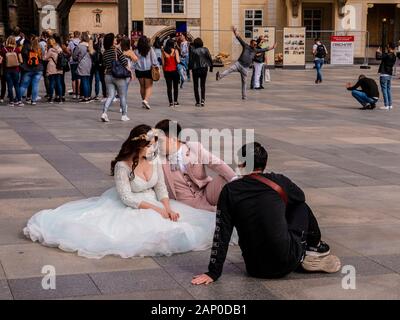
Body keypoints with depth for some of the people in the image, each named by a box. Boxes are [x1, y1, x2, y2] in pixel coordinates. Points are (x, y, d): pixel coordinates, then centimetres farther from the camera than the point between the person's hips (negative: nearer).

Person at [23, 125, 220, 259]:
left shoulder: (154, 159, -6)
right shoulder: (122, 166, -24)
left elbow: (161, 187, 0)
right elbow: (127, 198, -22)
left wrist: (168, 208, -18)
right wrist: (155, 209, -26)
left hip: (155, 203, 5)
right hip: (128, 207, -5)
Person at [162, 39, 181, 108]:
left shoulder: (164, 51, 1)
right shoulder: (175, 51, -6)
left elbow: (163, 62, 1)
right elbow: (178, 61, -12)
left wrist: (164, 71, 10)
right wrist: (179, 59, 9)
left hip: (167, 71, 2)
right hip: (174, 70, -2)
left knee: (169, 87, 5)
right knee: (175, 86, 11)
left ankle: (171, 102, 2)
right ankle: (175, 101, 11)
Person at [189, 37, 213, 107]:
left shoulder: (193, 51, -8)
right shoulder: (205, 50, -1)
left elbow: (190, 60, -8)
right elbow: (210, 58, 0)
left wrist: (189, 68, 3)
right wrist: (211, 67, 10)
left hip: (195, 69, -2)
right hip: (204, 69, 2)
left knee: (196, 86, 8)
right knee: (203, 85, 12)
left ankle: (198, 102, 5)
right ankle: (203, 100, -5)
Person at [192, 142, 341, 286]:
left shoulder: (229, 191, -6)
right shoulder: (279, 181, -4)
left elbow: (221, 234, -8)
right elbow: (300, 197, 19)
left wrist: (213, 273, -5)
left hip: (255, 269, 1)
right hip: (287, 264, -1)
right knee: (302, 207, 24)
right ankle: (317, 249, 37)